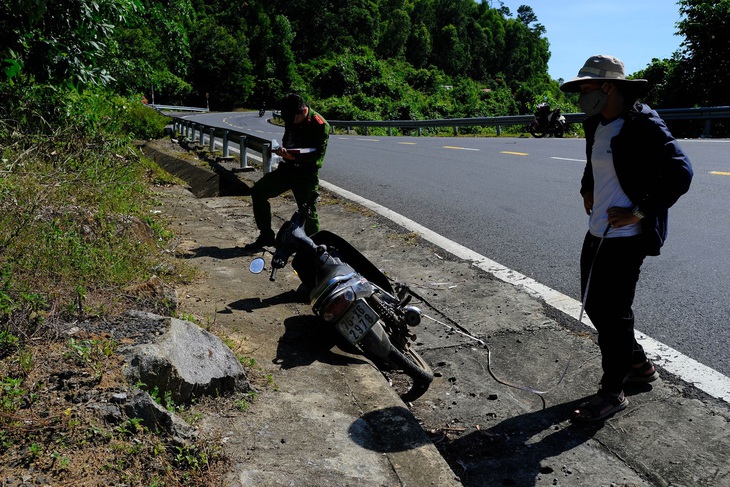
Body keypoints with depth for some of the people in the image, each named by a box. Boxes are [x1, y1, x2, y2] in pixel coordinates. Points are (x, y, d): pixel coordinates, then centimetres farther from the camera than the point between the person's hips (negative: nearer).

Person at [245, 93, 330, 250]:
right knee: (258, 191, -1)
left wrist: (294, 157, -29)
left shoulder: (320, 125, -14)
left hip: (307, 173, -7)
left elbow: (318, 154, -17)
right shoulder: (291, 120, 6)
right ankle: (266, 236, 10)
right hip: (288, 167, 7)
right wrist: (283, 150, -4)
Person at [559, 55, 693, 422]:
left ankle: (612, 392, 15)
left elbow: (680, 172, -21)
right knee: (593, 304, 17)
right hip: (597, 232, 9)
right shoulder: (597, 126, 12)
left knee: (611, 313, -2)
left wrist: (640, 212, -20)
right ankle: (638, 364, 37)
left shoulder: (643, 125, -15)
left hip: (625, 238, -9)